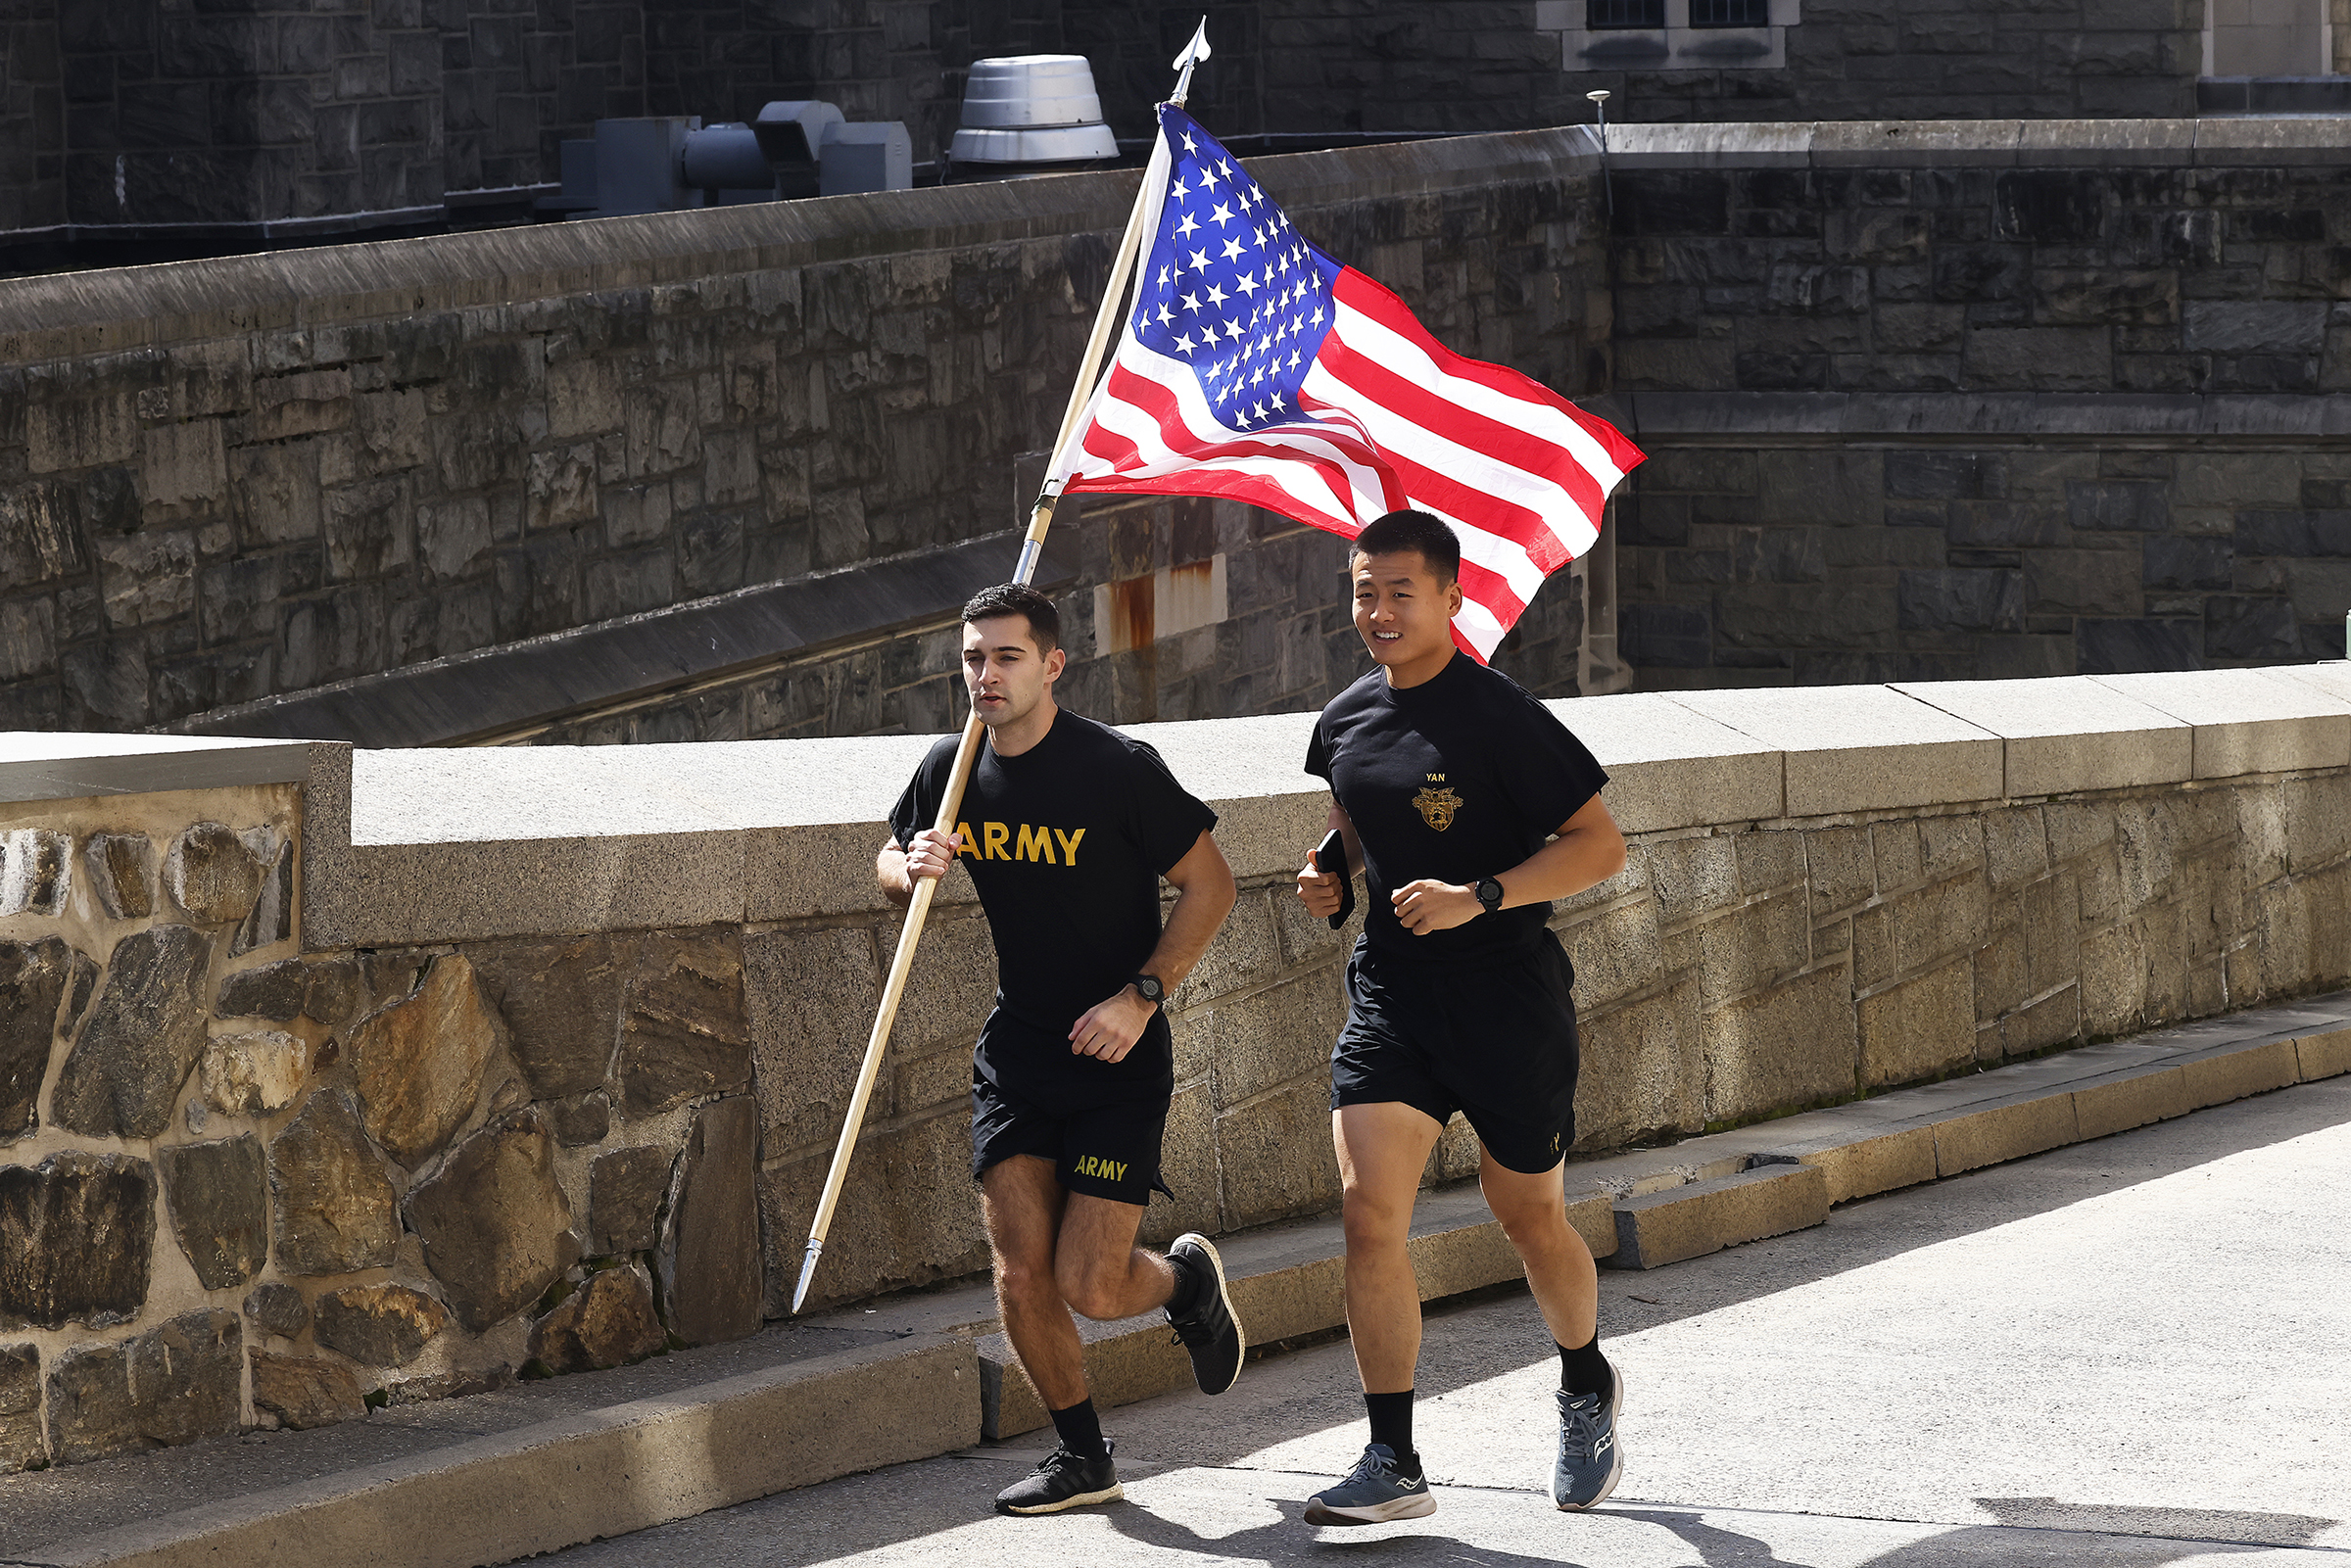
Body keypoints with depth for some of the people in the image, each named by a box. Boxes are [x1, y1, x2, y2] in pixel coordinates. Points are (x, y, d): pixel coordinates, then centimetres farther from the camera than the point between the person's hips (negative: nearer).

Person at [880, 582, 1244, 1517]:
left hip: (1117, 1054, -5)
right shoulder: (953, 770, 0)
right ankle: (1082, 1457, 17)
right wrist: (912, 869, -8)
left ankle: (1188, 1278, 27)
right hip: (1016, 1047, 5)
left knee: (1090, 1285, -9)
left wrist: (1141, 994, -18)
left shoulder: (1119, 769, -16)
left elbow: (1209, 886, -9)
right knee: (1021, 1275, -2)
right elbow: (890, 864, 17)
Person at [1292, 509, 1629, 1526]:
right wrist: (1330, 873, 6)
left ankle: (1586, 1387, 41)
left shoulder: (1497, 716, -13)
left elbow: (1601, 845, -14)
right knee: (1369, 1212, -11)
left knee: (1527, 1216, 12)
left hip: (1505, 993, -4)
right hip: (1391, 990, 4)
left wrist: (1482, 895, -24)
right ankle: (1393, 1463, -7)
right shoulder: (1346, 720, 6)